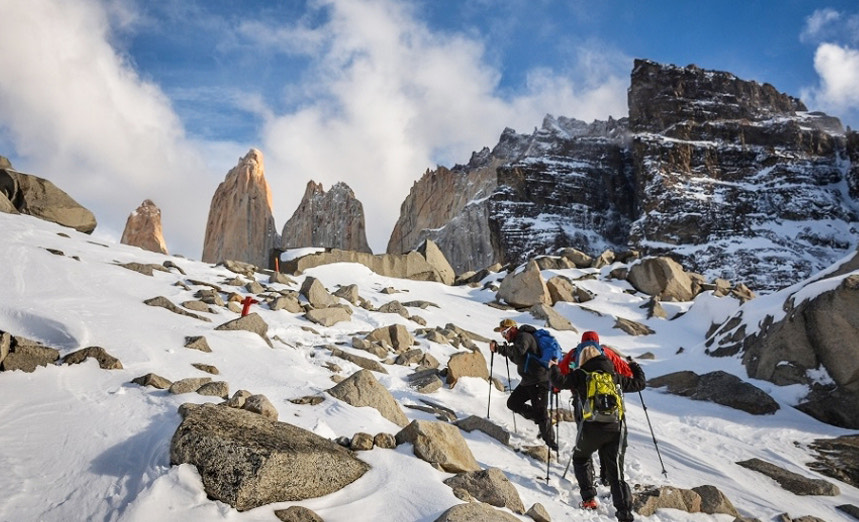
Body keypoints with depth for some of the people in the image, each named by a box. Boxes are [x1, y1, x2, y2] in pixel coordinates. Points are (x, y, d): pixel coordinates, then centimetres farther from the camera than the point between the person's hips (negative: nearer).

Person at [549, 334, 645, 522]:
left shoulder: (580, 375, 3)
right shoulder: (614, 376, 15)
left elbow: (559, 381, -7)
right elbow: (639, 383, 25)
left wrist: (553, 369, 15)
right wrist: (635, 367, 44)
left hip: (592, 427, -3)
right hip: (617, 427, 3)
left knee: (580, 458, 24)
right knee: (615, 471, 5)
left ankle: (589, 499, 17)